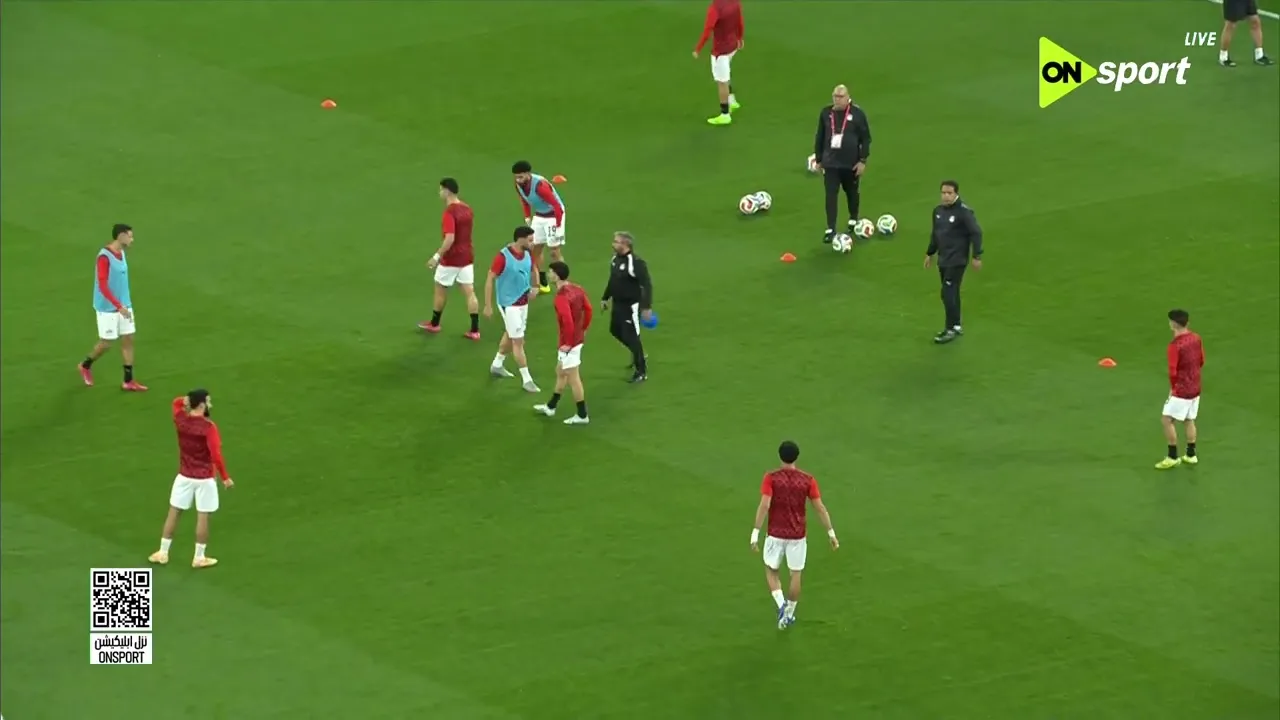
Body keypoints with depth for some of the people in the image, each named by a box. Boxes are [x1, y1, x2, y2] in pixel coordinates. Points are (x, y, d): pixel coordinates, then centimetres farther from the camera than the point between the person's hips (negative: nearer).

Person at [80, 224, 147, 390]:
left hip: (124, 306, 8)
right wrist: (119, 306, -26)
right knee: (106, 343, 3)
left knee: (128, 340, 5)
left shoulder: (122, 253, 6)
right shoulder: (104, 257, -21)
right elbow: (103, 286, -23)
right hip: (108, 308, -8)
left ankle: (128, 381, 9)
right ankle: (86, 365, 29)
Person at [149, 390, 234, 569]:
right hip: (205, 478, -5)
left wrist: (187, 401, 0)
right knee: (203, 517, 5)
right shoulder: (208, 427, -20)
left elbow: (177, 402, 21)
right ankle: (199, 557, 12)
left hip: (184, 476, 5)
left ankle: (163, 553, 21)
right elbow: (216, 455, -25)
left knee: (174, 513, 13)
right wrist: (225, 477, -17)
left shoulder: (180, 419, -4)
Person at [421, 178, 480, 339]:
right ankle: (474, 330, 1)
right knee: (469, 292, 5)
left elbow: (450, 239, -28)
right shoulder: (467, 209, 5)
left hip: (451, 259, -7)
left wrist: (437, 257, -21)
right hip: (467, 257, 7)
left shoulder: (450, 212, -21)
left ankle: (434, 324, 29)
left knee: (440, 290, 13)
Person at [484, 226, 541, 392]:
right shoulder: (503, 257, -23)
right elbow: (490, 280, -16)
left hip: (523, 302, 7)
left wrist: (535, 287, -1)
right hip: (509, 304, -7)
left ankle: (497, 365, 43)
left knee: (510, 335, 22)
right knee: (518, 341, -4)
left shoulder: (528, 254, -3)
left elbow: (533, 269, 18)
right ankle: (526, 380, 1)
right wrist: (488, 306, -16)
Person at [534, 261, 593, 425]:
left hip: (569, 343, -10)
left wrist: (568, 343, -21)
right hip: (578, 337, 10)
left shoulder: (561, 297, -26)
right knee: (560, 373, 24)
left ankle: (582, 415, 11)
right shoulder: (577, 290, 2)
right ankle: (551, 407, 38)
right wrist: (583, 329, 17)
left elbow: (567, 321, -32)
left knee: (573, 378, 2)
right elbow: (588, 309, 10)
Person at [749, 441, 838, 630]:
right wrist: (831, 533, 5)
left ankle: (781, 604, -3)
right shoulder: (807, 480, -4)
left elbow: (764, 505, -18)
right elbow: (820, 508, -3)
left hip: (775, 534, -1)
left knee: (771, 571, 17)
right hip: (797, 535, 1)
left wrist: (756, 533, -16)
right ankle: (789, 614, 21)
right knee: (796, 575, 14)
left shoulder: (771, 478, -9)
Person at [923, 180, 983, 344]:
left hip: (957, 260, -7)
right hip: (943, 259, 7)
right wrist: (930, 254, 25)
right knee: (951, 293, 14)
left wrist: (977, 256, -15)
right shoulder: (938, 211, 7)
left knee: (948, 293, -9)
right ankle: (956, 326, 24)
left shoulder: (964, 212, -14)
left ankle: (951, 329, -2)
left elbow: (976, 233, -14)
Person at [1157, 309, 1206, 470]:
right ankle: (1191, 455, 26)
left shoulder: (1175, 345, -22)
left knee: (1167, 420, 0)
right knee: (1189, 420, 19)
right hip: (1195, 387, 8)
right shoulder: (1195, 339, 2)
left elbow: (1173, 371, -21)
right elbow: (1201, 361, 13)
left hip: (1181, 389, -8)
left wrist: (1172, 387, -4)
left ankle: (1173, 457, 2)